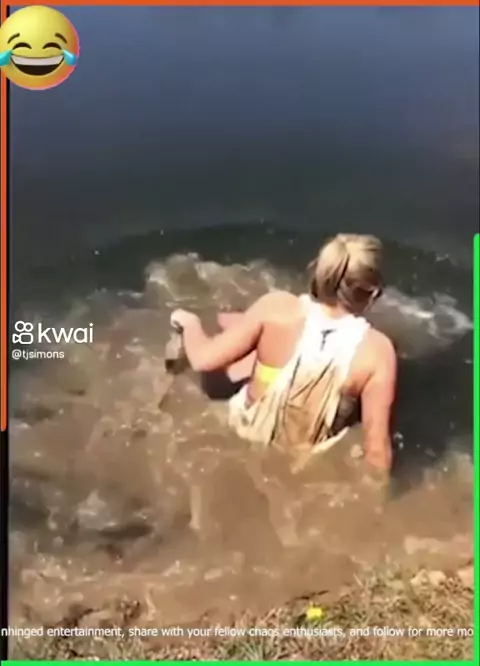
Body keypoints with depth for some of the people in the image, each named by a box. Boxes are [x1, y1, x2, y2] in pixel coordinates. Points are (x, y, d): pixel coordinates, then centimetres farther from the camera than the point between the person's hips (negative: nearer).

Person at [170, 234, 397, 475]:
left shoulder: (277, 308, -27)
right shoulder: (376, 350, -27)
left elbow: (203, 359, -18)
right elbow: (377, 444, -22)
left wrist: (189, 321, 3)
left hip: (247, 432, 0)